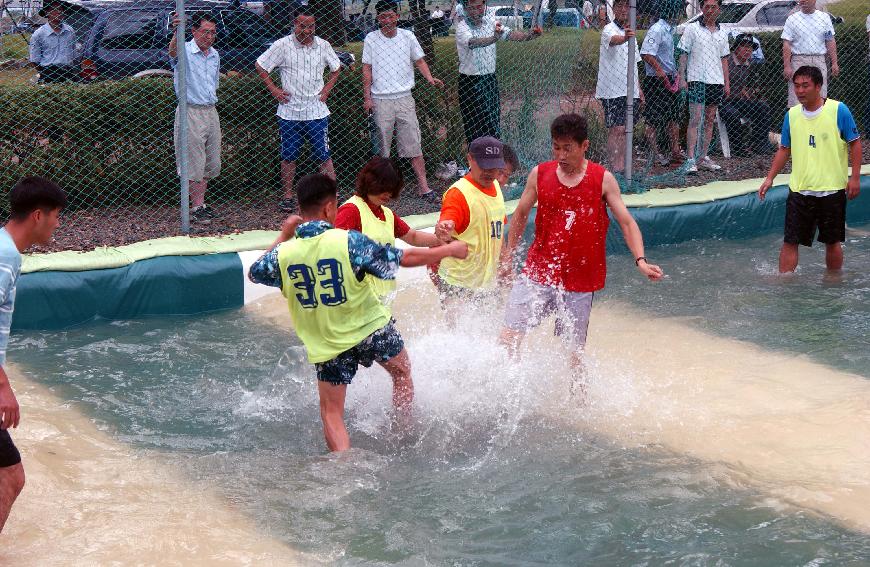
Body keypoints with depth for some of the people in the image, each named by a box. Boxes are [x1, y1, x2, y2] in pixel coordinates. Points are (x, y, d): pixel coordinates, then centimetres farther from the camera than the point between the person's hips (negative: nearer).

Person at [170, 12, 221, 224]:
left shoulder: (214, 55, 11)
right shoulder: (184, 51, -11)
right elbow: (173, 51, -37)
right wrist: (176, 33, -57)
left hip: (211, 112, 7)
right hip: (190, 113, -7)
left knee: (211, 163, 11)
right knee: (194, 163, -3)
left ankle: (200, 202, 22)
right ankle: (197, 207, 2)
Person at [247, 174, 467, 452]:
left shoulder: (283, 254, -12)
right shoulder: (349, 241, -20)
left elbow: (254, 273, 11)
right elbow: (406, 258, -13)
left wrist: (283, 236, 18)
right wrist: (449, 250, 2)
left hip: (326, 345, 1)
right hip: (372, 329, -1)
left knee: (331, 412, 9)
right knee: (402, 372, 28)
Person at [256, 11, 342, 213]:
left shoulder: (323, 46, 4)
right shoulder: (282, 45, -4)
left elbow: (336, 68, 19)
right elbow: (260, 66, 3)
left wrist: (327, 89, 7)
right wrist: (274, 90, -2)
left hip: (317, 111, 1)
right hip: (289, 111, -1)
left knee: (324, 155, -1)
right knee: (288, 156, 6)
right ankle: (287, 196, 16)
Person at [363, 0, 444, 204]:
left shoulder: (407, 36, 5)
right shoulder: (371, 39, 1)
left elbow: (419, 60, 13)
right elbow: (367, 69, 4)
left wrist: (430, 78, -5)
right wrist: (367, 97, -2)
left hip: (404, 97, 1)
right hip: (380, 100, -1)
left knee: (414, 144, -3)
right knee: (381, 145, 3)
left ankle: (424, 188, -3)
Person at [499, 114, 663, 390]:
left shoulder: (603, 180, -4)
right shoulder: (539, 174, 0)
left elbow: (627, 222, -3)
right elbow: (520, 215, 13)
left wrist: (640, 260, -18)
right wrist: (508, 258, 14)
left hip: (580, 279, -1)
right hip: (538, 271, 1)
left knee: (575, 346, 8)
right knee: (509, 338, -7)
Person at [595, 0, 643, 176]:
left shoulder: (631, 33, 17)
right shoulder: (609, 29, -9)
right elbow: (613, 40, -35)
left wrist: (638, 88, 21)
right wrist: (624, 38, -58)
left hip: (630, 90, 8)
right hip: (613, 90, -8)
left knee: (625, 130, 8)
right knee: (616, 129, -11)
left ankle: (623, 166, 12)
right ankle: (615, 168, -11)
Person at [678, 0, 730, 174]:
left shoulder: (722, 34, 14)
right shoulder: (692, 29, 0)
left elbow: (724, 60, 18)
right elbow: (683, 55, -1)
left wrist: (727, 83, 13)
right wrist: (682, 78, -9)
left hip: (716, 81, 5)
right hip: (697, 80, -5)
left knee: (710, 120, 8)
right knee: (695, 119, -11)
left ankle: (703, 157, 15)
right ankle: (691, 160, -14)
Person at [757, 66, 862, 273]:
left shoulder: (838, 110, -7)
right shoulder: (792, 115, 4)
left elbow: (855, 143, -2)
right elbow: (784, 149, 14)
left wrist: (855, 178, -8)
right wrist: (770, 177, 6)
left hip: (832, 189, -3)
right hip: (799, 189, 3)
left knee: (832, 242, 9)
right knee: (790, 241, -2)